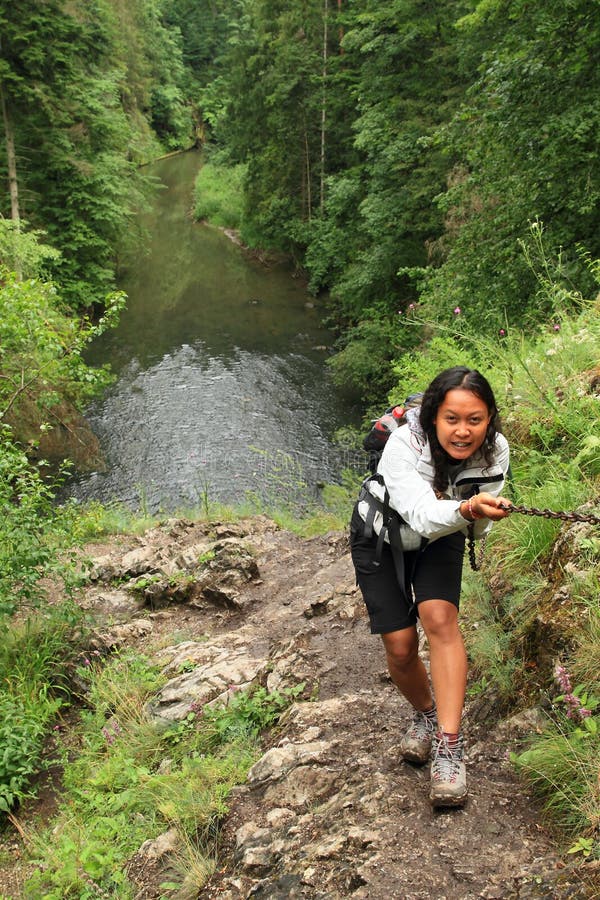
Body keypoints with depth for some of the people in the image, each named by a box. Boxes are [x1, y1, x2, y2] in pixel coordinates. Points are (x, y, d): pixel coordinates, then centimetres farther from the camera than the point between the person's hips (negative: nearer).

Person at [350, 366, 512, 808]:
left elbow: (480, 525, -12)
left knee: (439, 617, -25)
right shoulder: (403, 445, -35)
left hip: (440, 539, 2)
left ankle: (449, 745, -19)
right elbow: (422, 515, -46)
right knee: (401, 648, -5)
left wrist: (478, 514, -33)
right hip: (381, 537, -1)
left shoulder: (495, 449, -22)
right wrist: (464, 508, -63)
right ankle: (426, 714, 27)